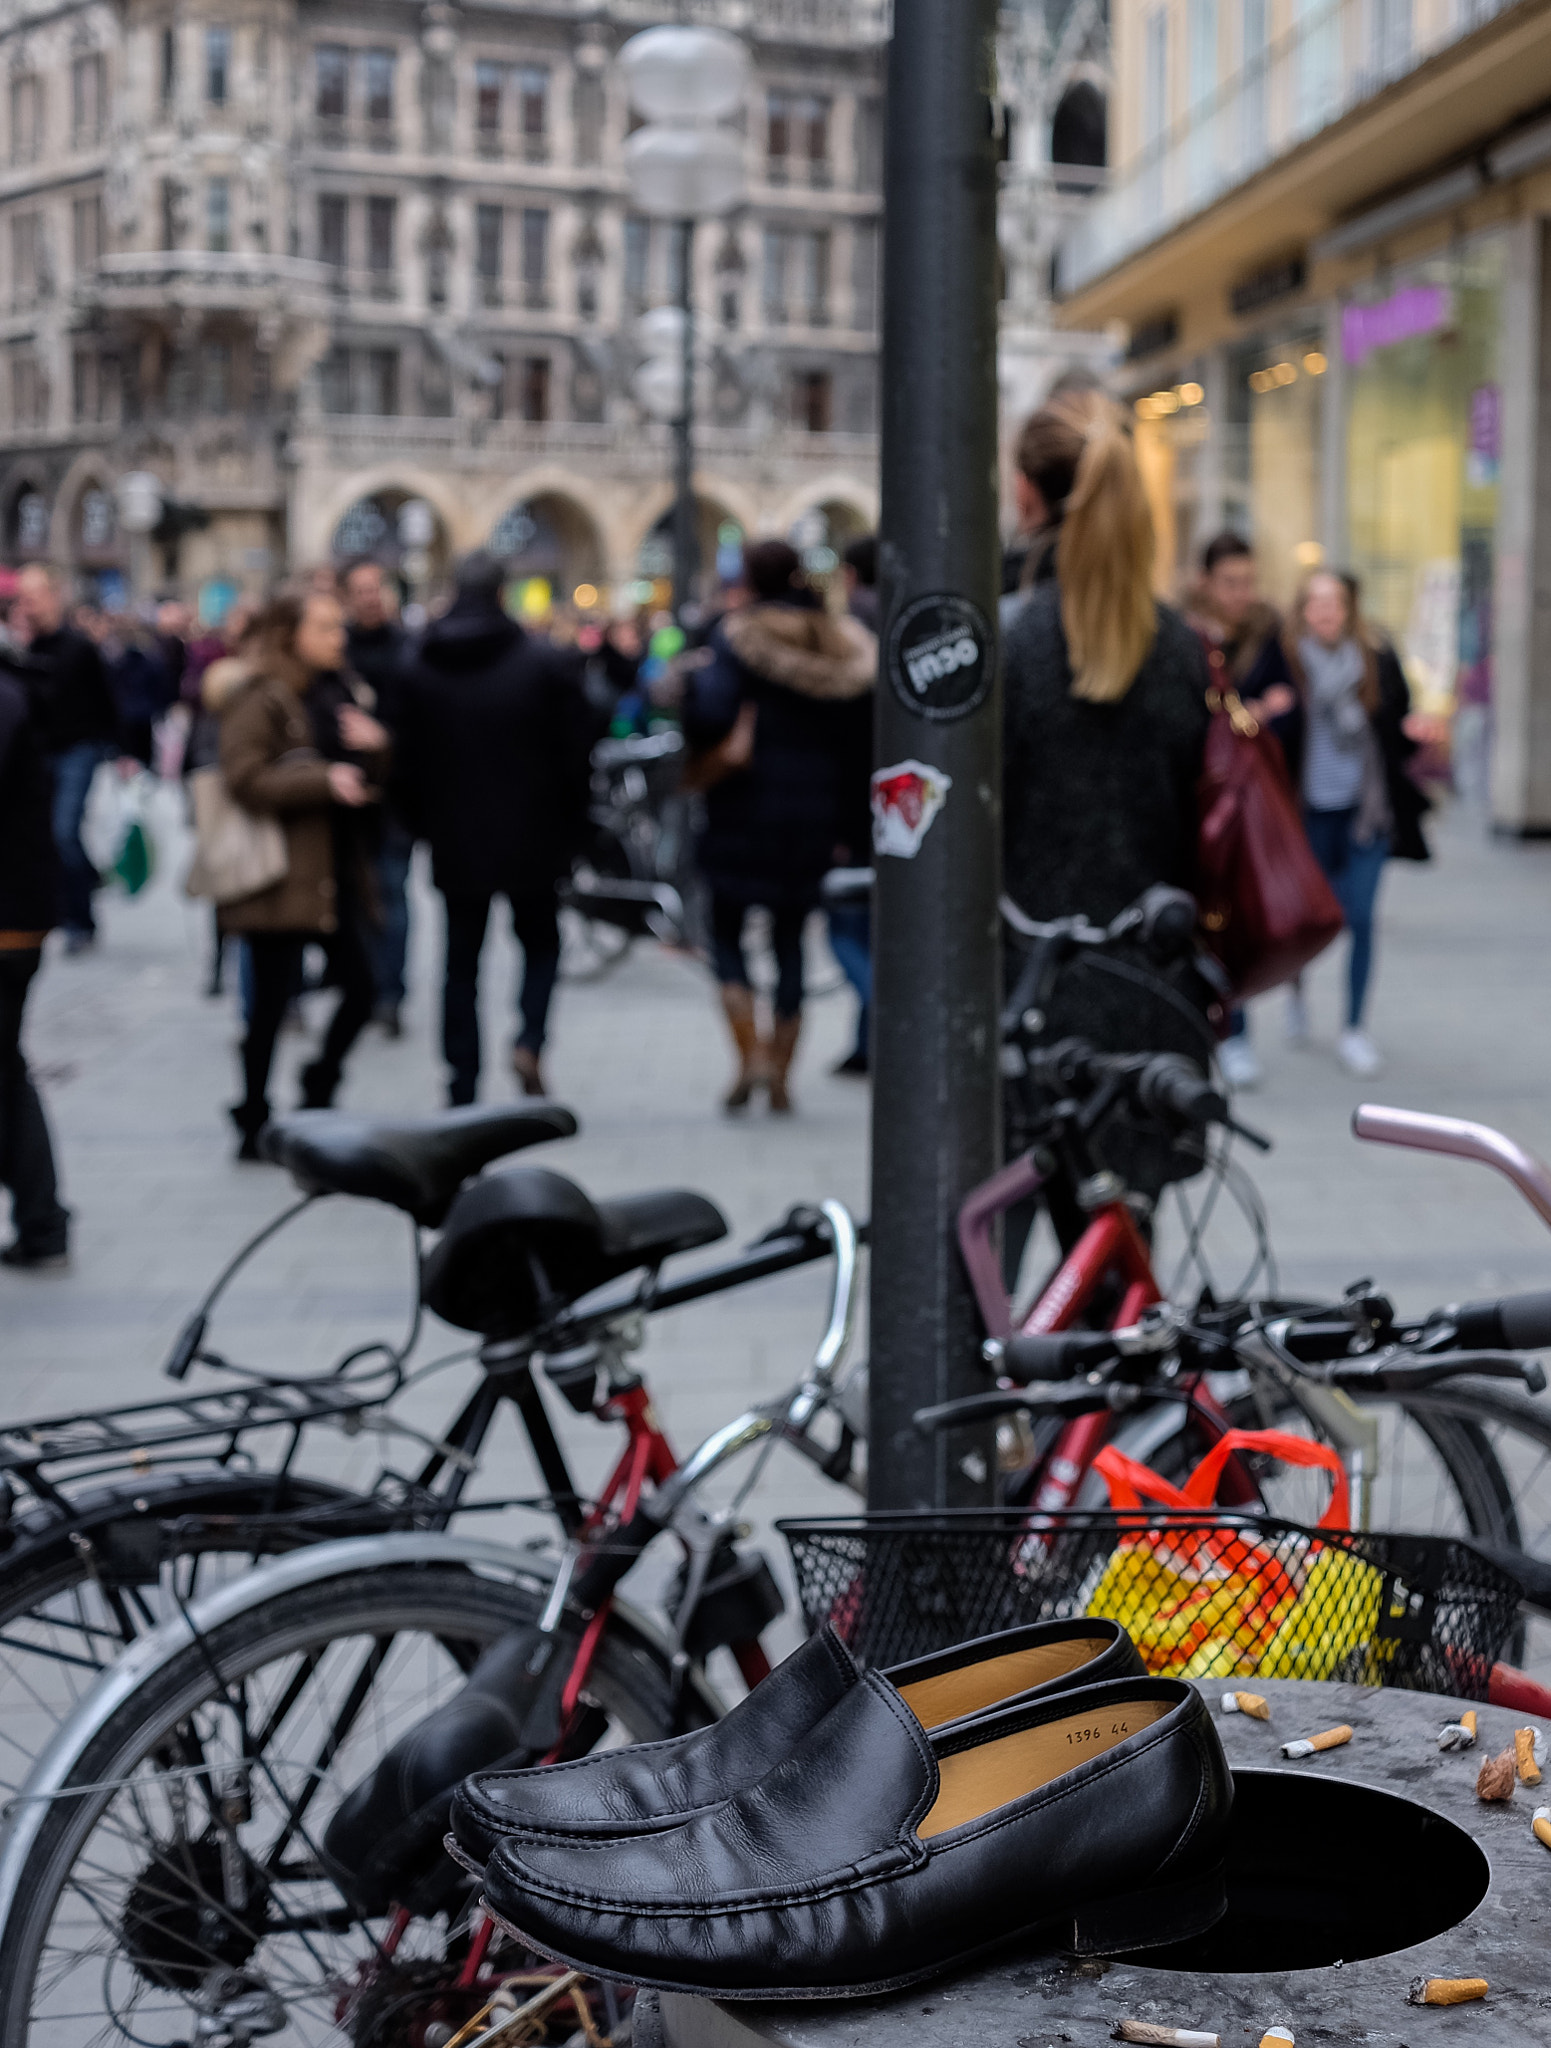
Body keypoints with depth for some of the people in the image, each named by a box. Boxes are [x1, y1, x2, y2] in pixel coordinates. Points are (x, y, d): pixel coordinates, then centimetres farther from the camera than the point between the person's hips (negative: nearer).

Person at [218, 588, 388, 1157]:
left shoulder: (336, 691, 16)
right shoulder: (259, 698, -8)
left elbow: (369, 777, 19)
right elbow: (244, 777, -19)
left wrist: (375, 746, -3)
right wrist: (324, 781, -24)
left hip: (337, 865, 8)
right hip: (282, 871, -8)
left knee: (359, 987, 5)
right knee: (273, 999, -2)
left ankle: (318, 1099, 23)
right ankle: (254, 1126, 9)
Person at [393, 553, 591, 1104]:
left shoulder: (417, 668, -1)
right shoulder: (547, 663, -7)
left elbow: (407, 763, 2)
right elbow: (572, 755, -5)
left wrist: (421, 826, 15)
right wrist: (570, 831, 5)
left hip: (455, 844, 1)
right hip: (530, 840, -1)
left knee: (461, 962, 9)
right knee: (540, 942, 17)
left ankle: (462, 1088, 9)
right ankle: (530, 1039, -7)